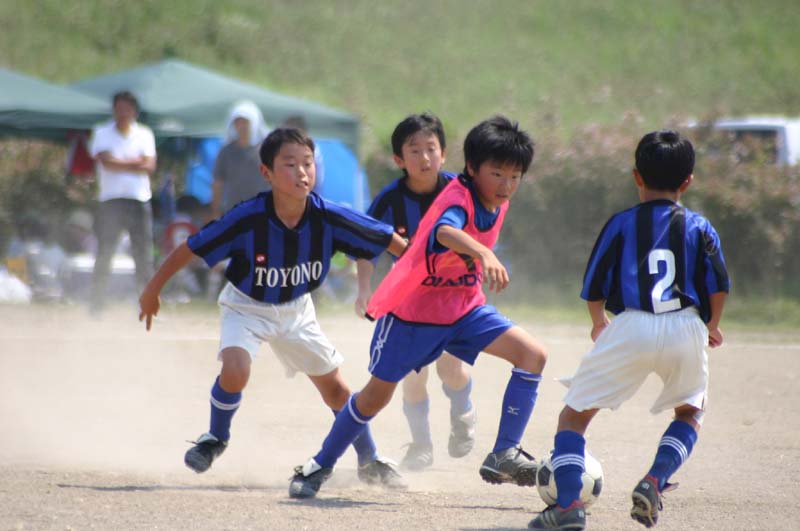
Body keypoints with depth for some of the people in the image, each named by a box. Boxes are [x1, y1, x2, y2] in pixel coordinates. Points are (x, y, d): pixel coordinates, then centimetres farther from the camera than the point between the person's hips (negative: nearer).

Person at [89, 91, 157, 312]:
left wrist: (119, 164, -8)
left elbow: (149, 166, -2)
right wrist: (135, 163, -5)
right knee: (104, 254, -3)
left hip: (139, 201, 2)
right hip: (111, 200, -2)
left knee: (144, 256, 1)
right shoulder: (102, 133, 5)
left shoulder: (144, 134, 10)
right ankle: (96, 306, 1)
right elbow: (106, 161, -11)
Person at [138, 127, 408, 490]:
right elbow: (191, 248, -20)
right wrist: (152, 290, -10)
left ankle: (370, 462, 29)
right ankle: (216, 439, 2)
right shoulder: (247, 218, -31)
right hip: (247, 306, -3)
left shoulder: (328, 218, -25)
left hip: (296, 310, 3)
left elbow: (390, 241, -17)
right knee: (235, 371, -28)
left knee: (334, 388, 8)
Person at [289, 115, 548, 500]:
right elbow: (445, 231, -52)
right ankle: (321, 465, 25)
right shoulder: (458, 197, -26)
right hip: (413, 309, -6)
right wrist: (484, 254, -68)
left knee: (533, 354, -13)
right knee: (377, 394, 4)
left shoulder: (498, 202, -2)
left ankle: (504, 454, -12)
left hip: (464, 309, 6)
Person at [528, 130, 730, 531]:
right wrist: (712, 326, 25)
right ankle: (655, 481, 2)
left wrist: (599, 324, 30)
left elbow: (594, 290, 9)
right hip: (686, 329, 2)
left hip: (631, 328, -2)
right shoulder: (699, 227, 11)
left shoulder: (621, 224, 8)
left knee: (574, 415, 9)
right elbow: (718, 286, 5)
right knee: (690, 412, 28)